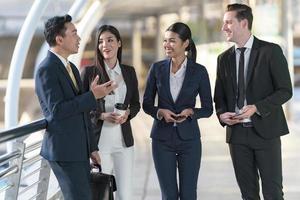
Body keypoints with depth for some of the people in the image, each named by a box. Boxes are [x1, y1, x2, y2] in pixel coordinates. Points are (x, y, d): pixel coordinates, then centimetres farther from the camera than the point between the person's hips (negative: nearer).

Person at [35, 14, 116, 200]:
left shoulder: (72, 68, 15)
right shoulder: (46, 70, -14)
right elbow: (57, 110, -23)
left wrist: (92, 147, 18)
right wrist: (93, 96, -21)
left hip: (79, 149, 9)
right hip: (63, 151, -9)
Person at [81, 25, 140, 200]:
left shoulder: (129, 72, 8)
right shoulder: (90, 72, -1)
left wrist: (127, 113, -7)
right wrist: (101, 115, -15)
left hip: (123, 140, 3)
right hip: (98, 140, -2)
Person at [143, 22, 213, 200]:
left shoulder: (199, 71, -3)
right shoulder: (157, 68, 1)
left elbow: (208, 109, 1)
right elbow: (147, 104, 7)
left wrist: (190, 112, -18)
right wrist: (160, 112, -13)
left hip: (189, 138, -1)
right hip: (162, 138, 1)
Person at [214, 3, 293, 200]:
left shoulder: (271, 51, -5)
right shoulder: (224, 58, 11)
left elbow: (285, 91, -7)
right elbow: (219, 95, 17)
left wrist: (256, 108, -20)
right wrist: (222, 113, -5)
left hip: (265, 130, -4)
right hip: (236, 131, 4)